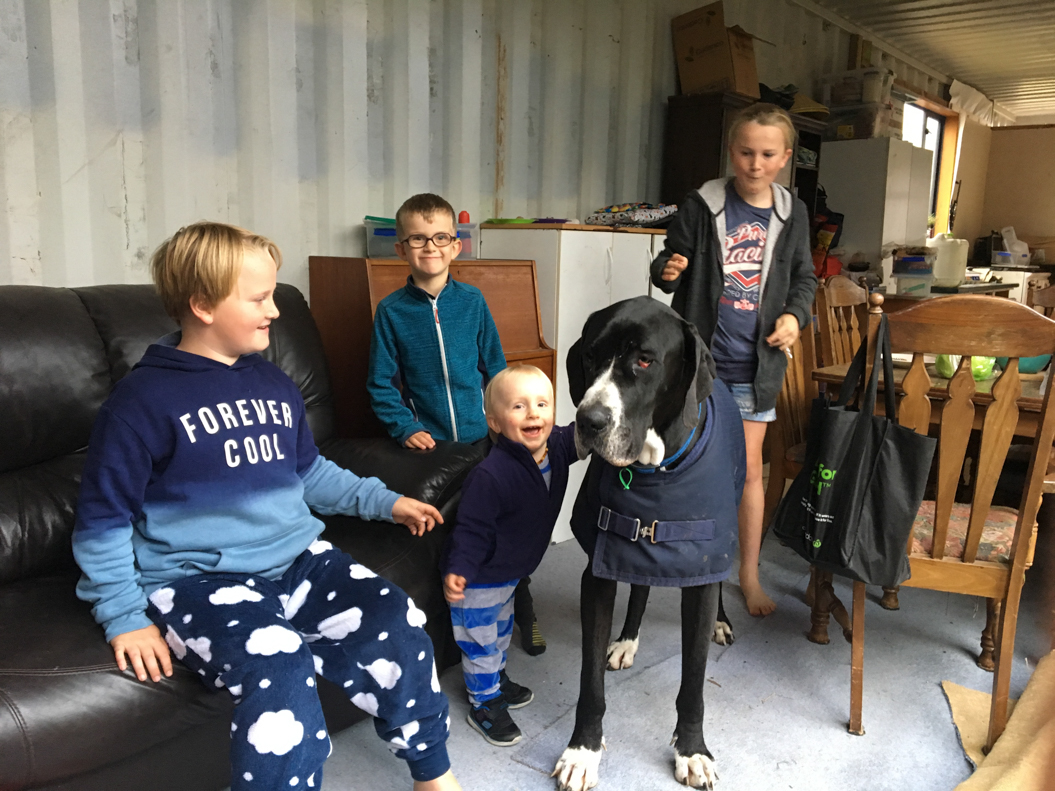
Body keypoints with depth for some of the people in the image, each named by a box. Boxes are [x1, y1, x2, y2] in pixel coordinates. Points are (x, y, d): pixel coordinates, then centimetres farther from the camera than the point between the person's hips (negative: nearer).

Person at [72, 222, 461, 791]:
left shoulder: (275, 385, 16)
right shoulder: (143, 400, -5)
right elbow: (103, 520, -2)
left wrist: (382, 501, 18)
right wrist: (125, 616, -9)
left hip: (297, 558, 6)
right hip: (199, 579, -5)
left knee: (397, 624, -15)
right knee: (279, 668, -33)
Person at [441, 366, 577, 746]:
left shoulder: (558, 447, -14)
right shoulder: (490, 475, -35)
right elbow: (471, 530, -28)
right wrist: (457, 571, -37)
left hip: (510, 572, 7)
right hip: (479, 579, -7)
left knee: (501, 632, 29)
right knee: (480, 642, 11)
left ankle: (497, 680, 53)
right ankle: (484, 706, 33)